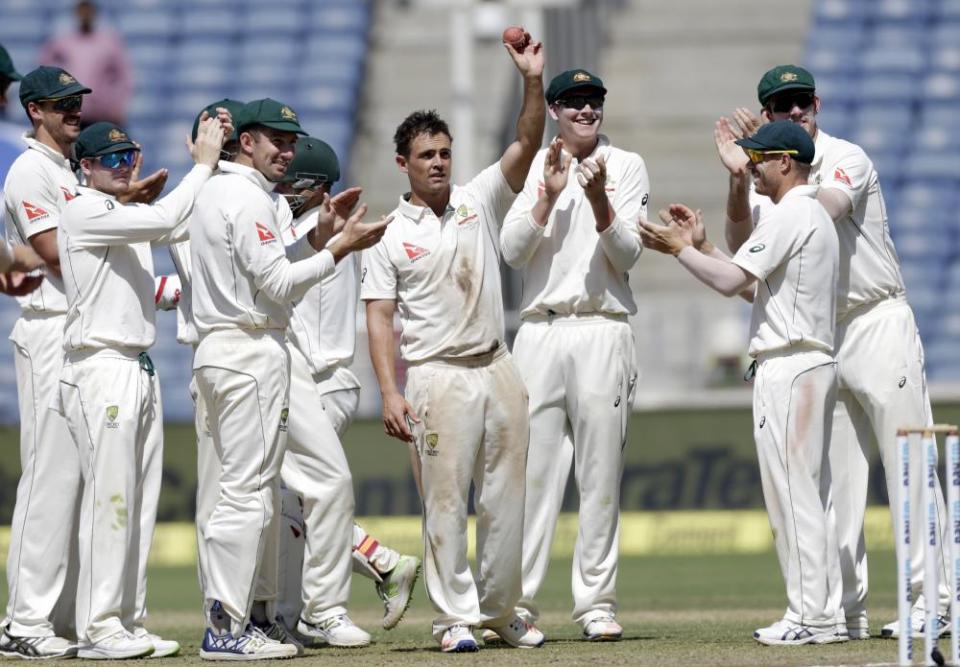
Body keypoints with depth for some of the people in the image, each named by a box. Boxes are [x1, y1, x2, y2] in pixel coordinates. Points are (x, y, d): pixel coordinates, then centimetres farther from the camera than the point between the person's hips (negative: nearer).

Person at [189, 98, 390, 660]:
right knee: (248, 489, -11)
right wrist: (341, 250, -14)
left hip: (222, 352, 11)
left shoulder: (216, 192, 19)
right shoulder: (248, 198, -12)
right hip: (253, 353, -11)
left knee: (256, 488, 15)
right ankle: (225, 629, -12)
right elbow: (277, 284, -17)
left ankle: (234, 618, 16)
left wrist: (317, 241, 12)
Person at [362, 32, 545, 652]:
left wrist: (534, 82, -18)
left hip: (498, 368, 3)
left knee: (507, 497, 6)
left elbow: (526, 145, -2)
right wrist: (389, 392, -13)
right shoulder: (388, 236, 1)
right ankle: (456, 617, 0)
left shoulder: (479, 201, 9)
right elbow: (381, 317, -3)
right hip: (438, 376, -3)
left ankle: (501, 610, 17)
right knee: (446, 502, -4)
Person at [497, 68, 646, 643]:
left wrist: (600, 201, -17)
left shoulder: (627, 166, 7)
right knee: (531, 470, -2)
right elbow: (513, 251, 0)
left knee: (602, 473, -1)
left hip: (603, 330, -1)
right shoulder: (534, 167, 11)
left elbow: (627, 255, -2)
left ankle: (597, 602, 3)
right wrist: (550, 195, -11)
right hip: (539, 332, 1)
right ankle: (516, 603, -1)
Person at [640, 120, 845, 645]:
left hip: (787, 366, -11)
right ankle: (825, 614, 11)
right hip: (814, 363, 11)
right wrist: (700, 245, 19)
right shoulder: (817, 217, 20)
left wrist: (678, 248, -5)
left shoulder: (789, 216, -12)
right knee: (811, 495, 10)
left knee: (791, 492, -9)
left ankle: (811, 616, -11)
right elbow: (753, 282, 23)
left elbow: (732, 281, -17)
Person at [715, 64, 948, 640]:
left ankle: (934, 599, -9)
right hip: (818, 338, 6)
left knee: (908, 464, -8)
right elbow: (741, 246, -5)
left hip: (878, 323, -6)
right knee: (833, 479, 6)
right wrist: (739, 180, -19)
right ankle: (846, 609, 10)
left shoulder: (847, 159, -6)